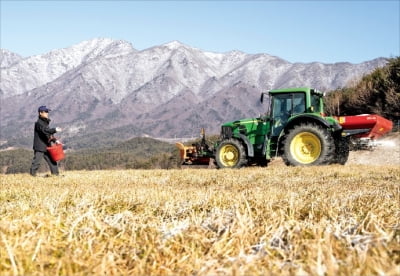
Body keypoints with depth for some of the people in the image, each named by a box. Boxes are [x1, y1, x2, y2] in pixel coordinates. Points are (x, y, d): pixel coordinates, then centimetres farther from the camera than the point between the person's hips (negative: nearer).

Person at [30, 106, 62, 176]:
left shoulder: (46, 122, 15)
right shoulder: (39, 123, -13)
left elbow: (49, 134, 22)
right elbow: (45, 130, -30)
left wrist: (55, 140, 11)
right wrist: (55, 130, -40)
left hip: (46, 147, 9)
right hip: (39, 147, -9)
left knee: (51, 159, 9)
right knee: (36, 161, -5)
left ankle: (55, 173, 14)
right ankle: (32, 174, 4)